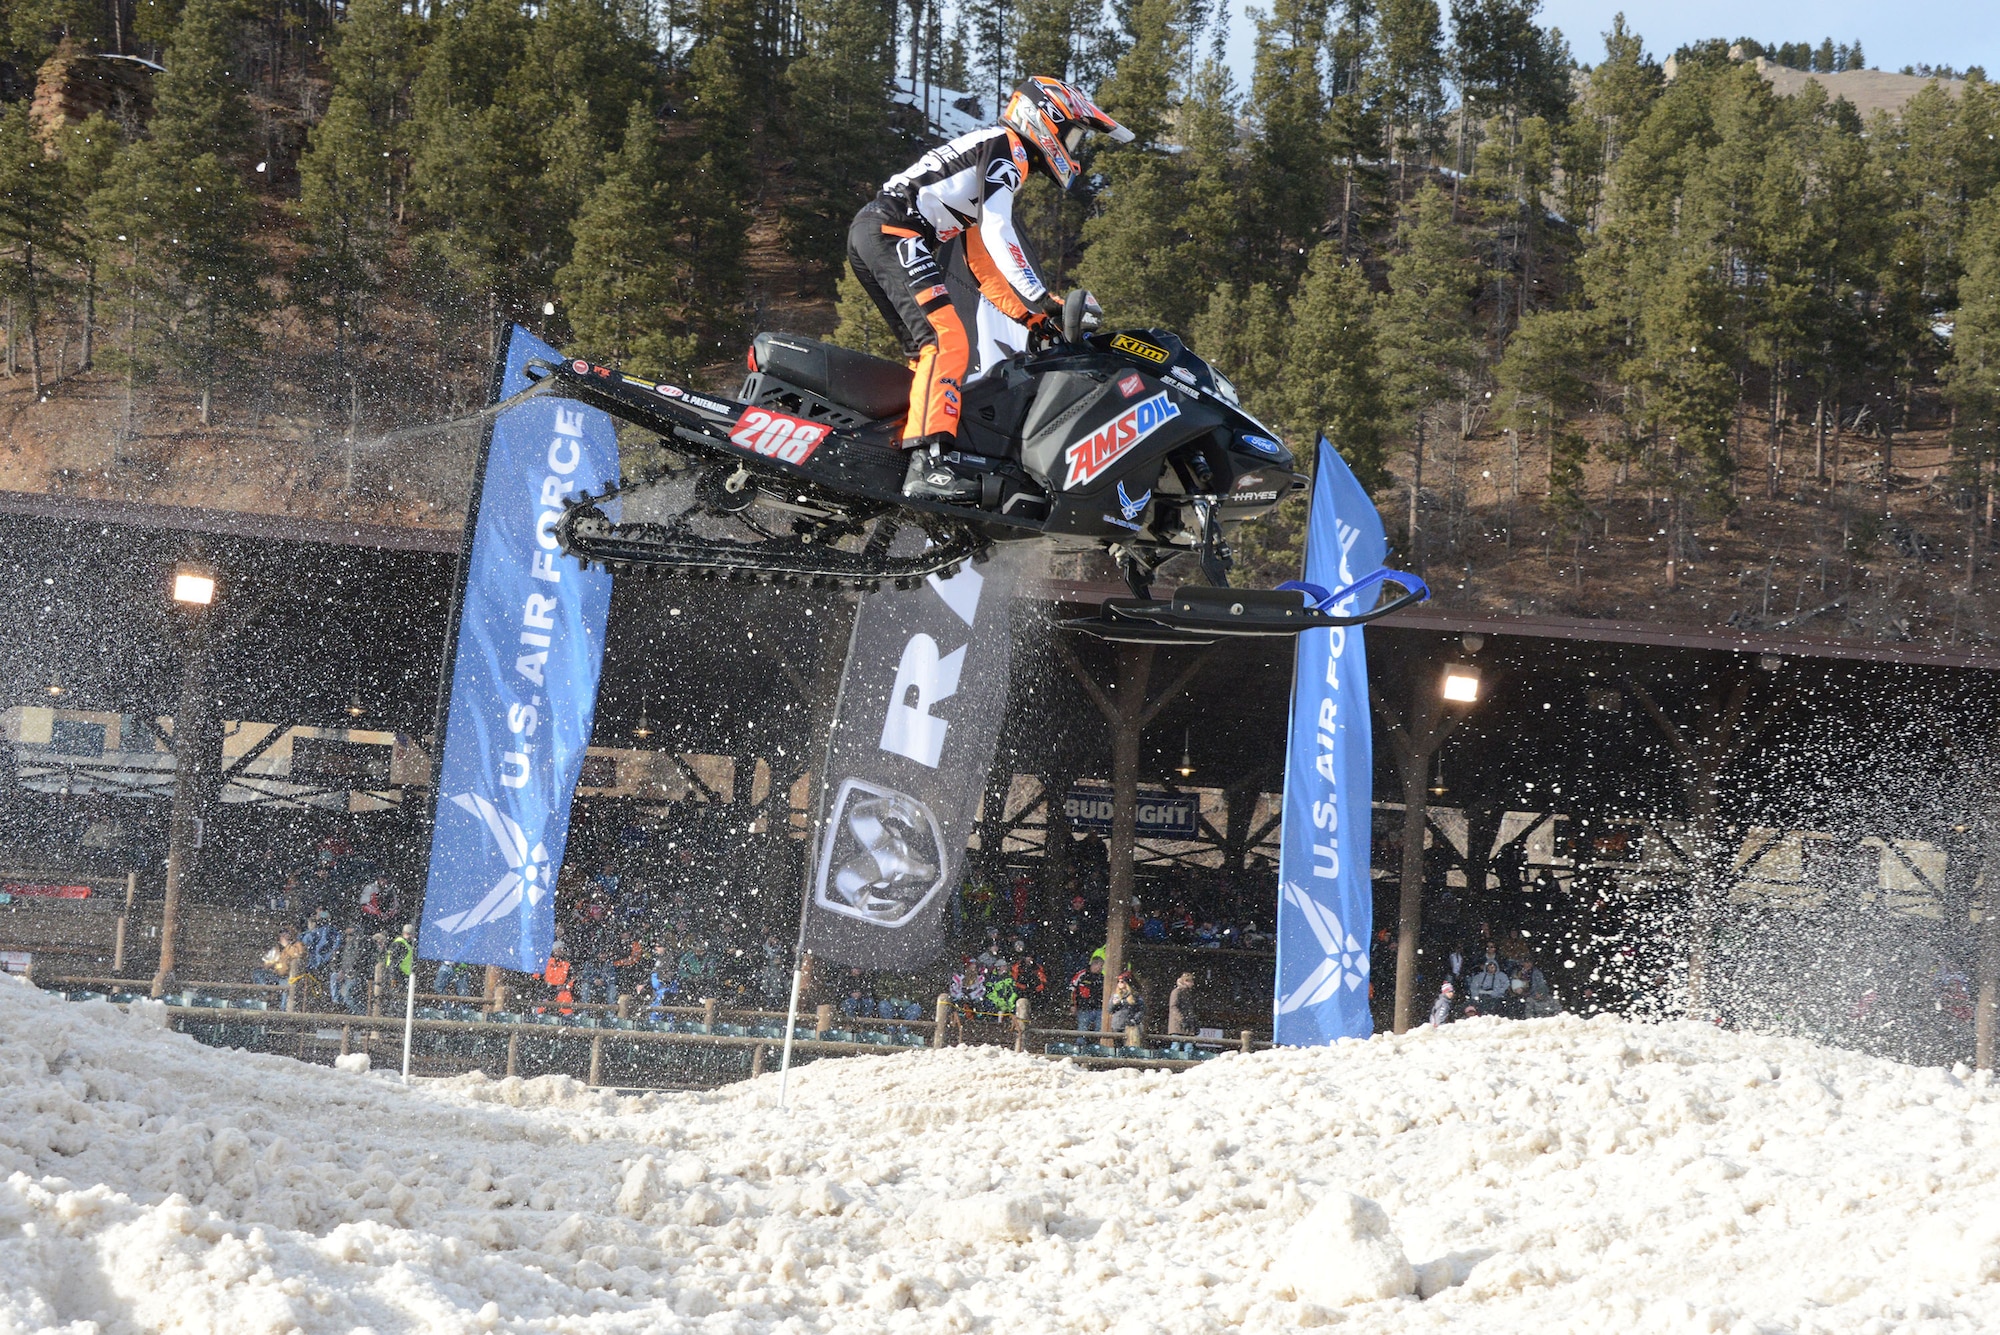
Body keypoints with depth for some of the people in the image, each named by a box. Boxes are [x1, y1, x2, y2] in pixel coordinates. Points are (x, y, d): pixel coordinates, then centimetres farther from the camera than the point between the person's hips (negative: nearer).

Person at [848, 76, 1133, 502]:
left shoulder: (993, 160, 31)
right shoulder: (1007, 147, 0)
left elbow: (983, 263, 32)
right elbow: (996, 233, -15)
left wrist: (1028, 316, 24)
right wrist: (1040, 299, -19)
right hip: (892, 231, -11)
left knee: (928, 350, 13)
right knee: (947, 340, -20)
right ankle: (930, 463, -33)